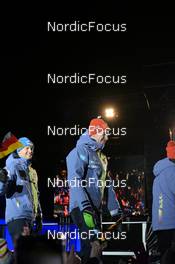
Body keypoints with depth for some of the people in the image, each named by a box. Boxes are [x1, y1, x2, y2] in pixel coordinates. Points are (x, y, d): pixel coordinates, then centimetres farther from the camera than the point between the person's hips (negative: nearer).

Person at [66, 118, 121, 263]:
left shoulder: (101, 156, 19)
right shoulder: (81, 151, -9)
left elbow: (107, 184, 22)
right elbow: (74, 180, -21)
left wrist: (114, 208, 17)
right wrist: (85, 208, -30)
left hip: (96, 208, 10)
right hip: (82, 208, -10)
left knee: (97, 245, 13)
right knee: (90, 244, -17)